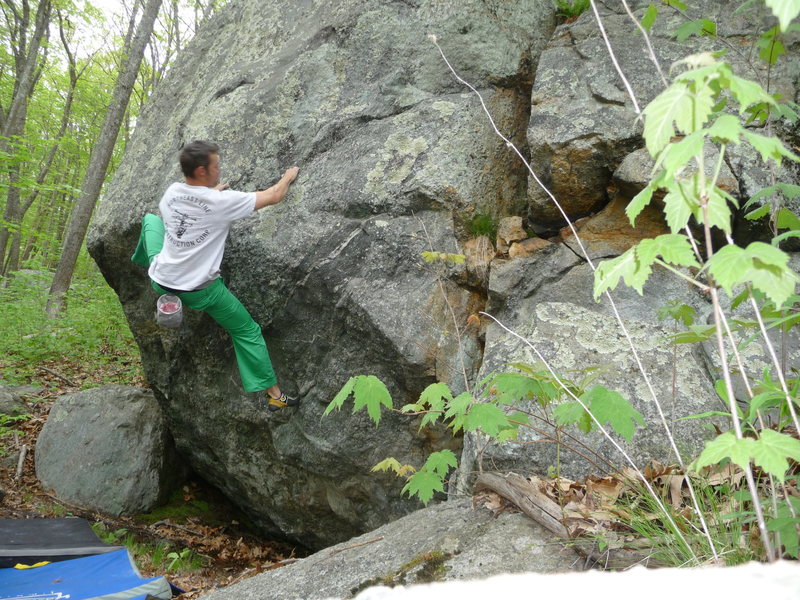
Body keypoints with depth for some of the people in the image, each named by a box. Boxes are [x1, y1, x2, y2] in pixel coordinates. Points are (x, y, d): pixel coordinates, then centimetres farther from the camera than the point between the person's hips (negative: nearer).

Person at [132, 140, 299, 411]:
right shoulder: (223, 201, -21)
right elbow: (273, 197, -10)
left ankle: (141, 260, 48)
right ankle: (272, 393, 12)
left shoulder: (172, 191, -5)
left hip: (160, 280, 5)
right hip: (200, 291, -4)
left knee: (151, 219, 27)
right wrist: (288, 176, 10)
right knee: (247, 331, 12)